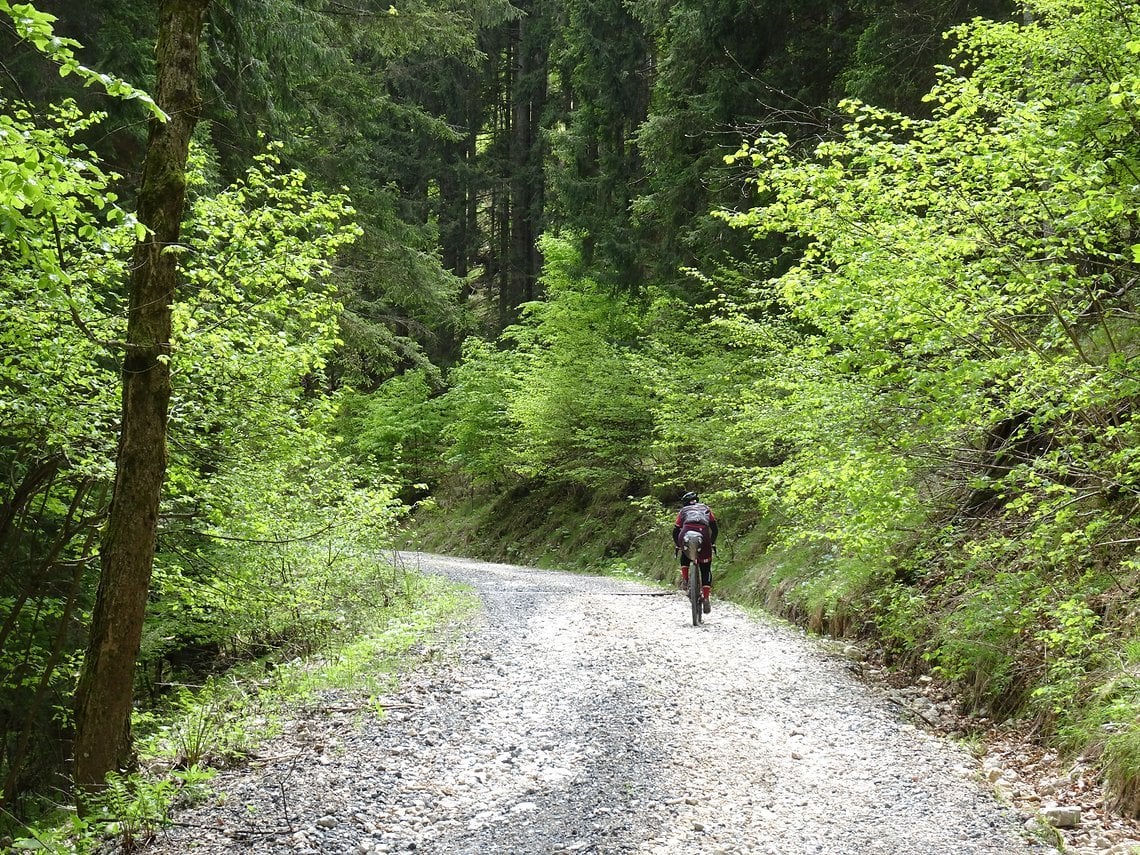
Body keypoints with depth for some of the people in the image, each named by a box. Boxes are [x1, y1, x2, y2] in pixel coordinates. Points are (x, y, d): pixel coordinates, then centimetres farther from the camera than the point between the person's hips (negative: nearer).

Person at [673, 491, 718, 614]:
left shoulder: (683, 510, 33)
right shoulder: (706, 509, 34)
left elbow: (675, 531, 29)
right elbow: (714, 528, 27)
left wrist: (678, 546, 43)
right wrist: (712, 543, 39)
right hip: (703, 533, 0)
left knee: (685, 555, 35)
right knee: (705, 568, 12)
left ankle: (685, 579, 16)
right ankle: (706, 598, 2)